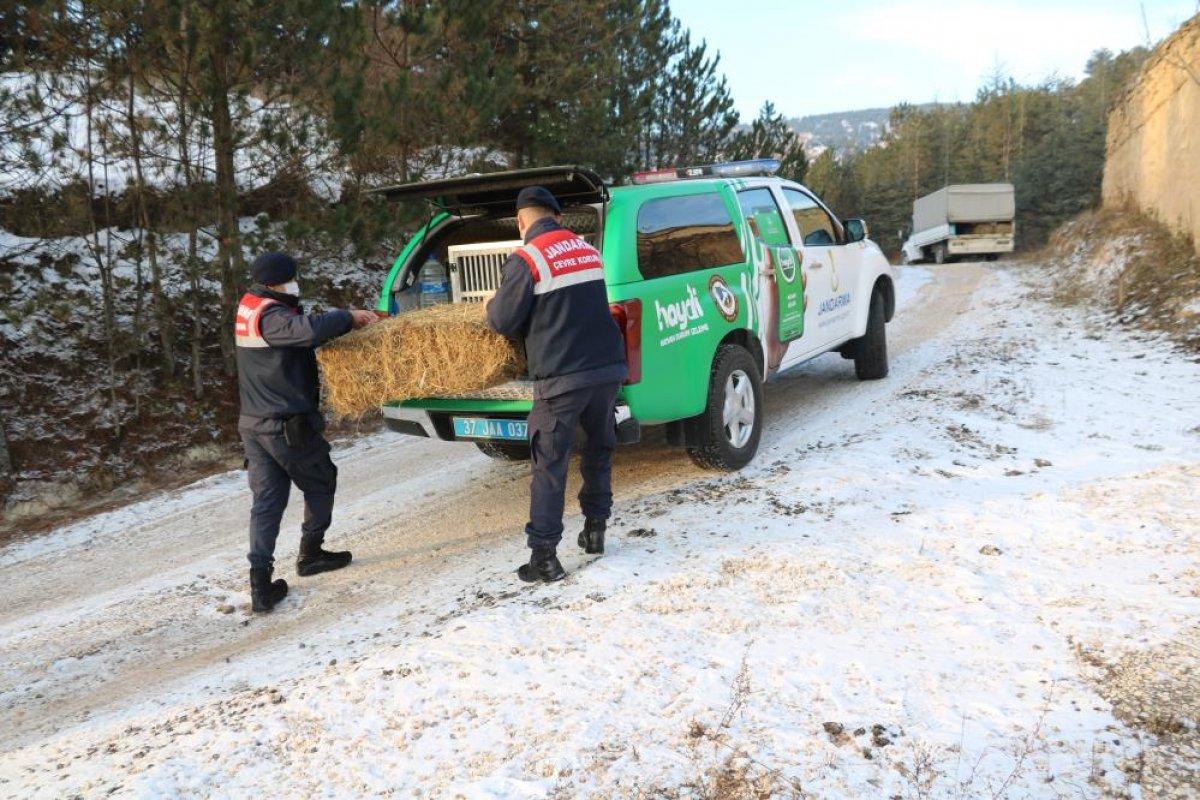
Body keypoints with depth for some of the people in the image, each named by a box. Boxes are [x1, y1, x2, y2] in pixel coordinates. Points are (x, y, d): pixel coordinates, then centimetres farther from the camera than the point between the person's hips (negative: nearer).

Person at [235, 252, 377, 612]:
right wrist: (348, 317, -22)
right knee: (321, 482, 15)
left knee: (266, 500, 6)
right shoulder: (269, 316, -18)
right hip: (288, 424, -8)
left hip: (253, 422, 8)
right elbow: (308, 330, -37)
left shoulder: (250, 308, 13)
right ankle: (311, 552, 26)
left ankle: (260, 584, 2)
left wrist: (344, 319, 3)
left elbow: (299, 330, 15)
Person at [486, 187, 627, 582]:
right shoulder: (589, 250, 13)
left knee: (549, 464, 1)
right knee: (599, 450, 21)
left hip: (561, 376, -6)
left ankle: (544, 556, 1)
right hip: (609, 367, 6)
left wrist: (493, 305, 14)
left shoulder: (526, 259, -8)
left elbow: (503, 321, -7)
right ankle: (595, 530, 29)